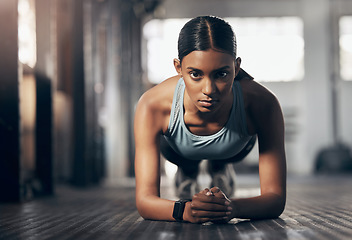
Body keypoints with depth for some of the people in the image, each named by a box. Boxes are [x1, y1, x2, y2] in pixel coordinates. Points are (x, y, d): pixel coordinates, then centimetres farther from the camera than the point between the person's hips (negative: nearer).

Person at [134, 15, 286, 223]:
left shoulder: (263, 106, -45)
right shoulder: (153, 107, -46)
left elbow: (277, 199, -43)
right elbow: (144, 200, -46)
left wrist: (231, 207, -65)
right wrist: (186, 210, -69)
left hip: (235, 148, 1)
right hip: (178, 149, -1)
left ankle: (221, 167, 65)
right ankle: (187, 172, 62)